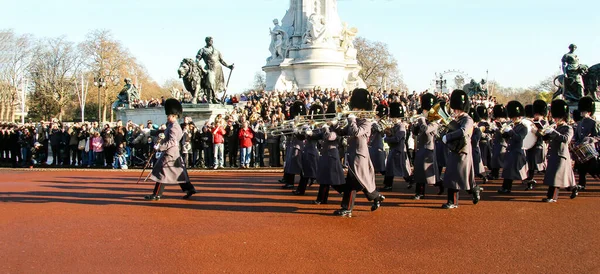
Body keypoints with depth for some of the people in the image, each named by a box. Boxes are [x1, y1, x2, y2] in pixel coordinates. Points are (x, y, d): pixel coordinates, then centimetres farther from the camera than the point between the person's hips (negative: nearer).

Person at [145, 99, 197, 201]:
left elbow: (172, 142, -24)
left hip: (170, 153, -10)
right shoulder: (175, 125, 14)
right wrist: (162, 141, 11)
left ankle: (157, 195, -2)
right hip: (175, 153, 10)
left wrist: (159, 147, -22)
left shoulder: (173, 127, -16)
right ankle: (190, 189, 12)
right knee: (179, 172, 12)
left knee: (162, 172, -5)